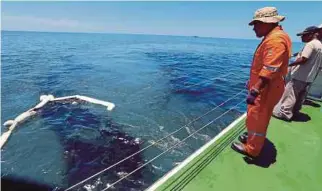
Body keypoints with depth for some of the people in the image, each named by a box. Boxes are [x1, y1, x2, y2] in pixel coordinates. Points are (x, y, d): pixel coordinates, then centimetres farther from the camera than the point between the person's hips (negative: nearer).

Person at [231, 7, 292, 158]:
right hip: (262, 87, 10)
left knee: (257, 119, 1)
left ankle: (251, 149, 17)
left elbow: (269, 71, -29)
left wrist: (254, 91, -30)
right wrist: (253, 84, 24)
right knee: (256, 117, 23)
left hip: (266, 90, -10)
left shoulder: (276, 40, -22)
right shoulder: (272, 37, 13)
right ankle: (253, 138, 41)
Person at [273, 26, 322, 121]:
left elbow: (303, 59, -23)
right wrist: (312, 77, 26)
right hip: (308, 78, 10)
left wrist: (289, 64, -13)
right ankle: (294, 113, 22)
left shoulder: (311, 44, -11)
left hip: (300, 76, -9)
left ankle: (283, 113, -2)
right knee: (300, 98, 14)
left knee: (289, 95, -5)